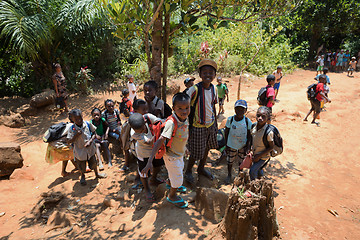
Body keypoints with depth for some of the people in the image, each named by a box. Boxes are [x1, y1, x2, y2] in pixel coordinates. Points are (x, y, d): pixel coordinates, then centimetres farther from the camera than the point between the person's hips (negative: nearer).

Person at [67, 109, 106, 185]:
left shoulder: (88, 124, -13)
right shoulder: (72, 129, -17)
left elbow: (94, 134, -4)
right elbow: (69, 141, -16)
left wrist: (90, 141, -19)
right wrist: (76, 135, -31)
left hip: (90, 148, 1)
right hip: (79, 150, -1)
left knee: (93, 162, 19)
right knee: (81, 166, 18)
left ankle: (97, 173, 49)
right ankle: (83, 177, 49)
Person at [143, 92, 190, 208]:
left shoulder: (185, 118, -13)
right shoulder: (171, 123, -37)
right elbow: (160, 141, -41)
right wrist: (150, 162, -45)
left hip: (180, 153, 8)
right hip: (172, 156, -8)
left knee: (179, 169, 32)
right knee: (178, 178, 11)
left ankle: (171, 184, 64)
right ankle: (171, 196, 42)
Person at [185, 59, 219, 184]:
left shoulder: (214, 88, 0)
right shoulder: (194, 89, -19)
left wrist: (215, 124, 17)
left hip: (210, 125, 6)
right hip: (198, 126, -6)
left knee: (207, 148, 20)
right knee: (195, 152, 5)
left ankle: (201, 168, 43)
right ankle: (188, 171, 31)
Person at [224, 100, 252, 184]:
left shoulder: (248, 121, -16)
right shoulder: (230, 119, -15)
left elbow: (249, 136, -8)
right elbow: (226, 132, -4)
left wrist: (248, 147, -12)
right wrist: (226, 145, -2)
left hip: (243, 146, 0)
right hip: (231, 145, 0)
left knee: (242, 162, 17)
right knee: (230, 161, 16)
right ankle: (229, 175, 41)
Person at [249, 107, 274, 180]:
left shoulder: (268, 132, -30)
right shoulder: (253, 126, -13)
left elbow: (271, 147, -19)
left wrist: (259, 156, -19)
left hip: (263, 156, -5)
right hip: (254, 154, 5)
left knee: (252, 171, -4)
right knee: (258, 169, 26)